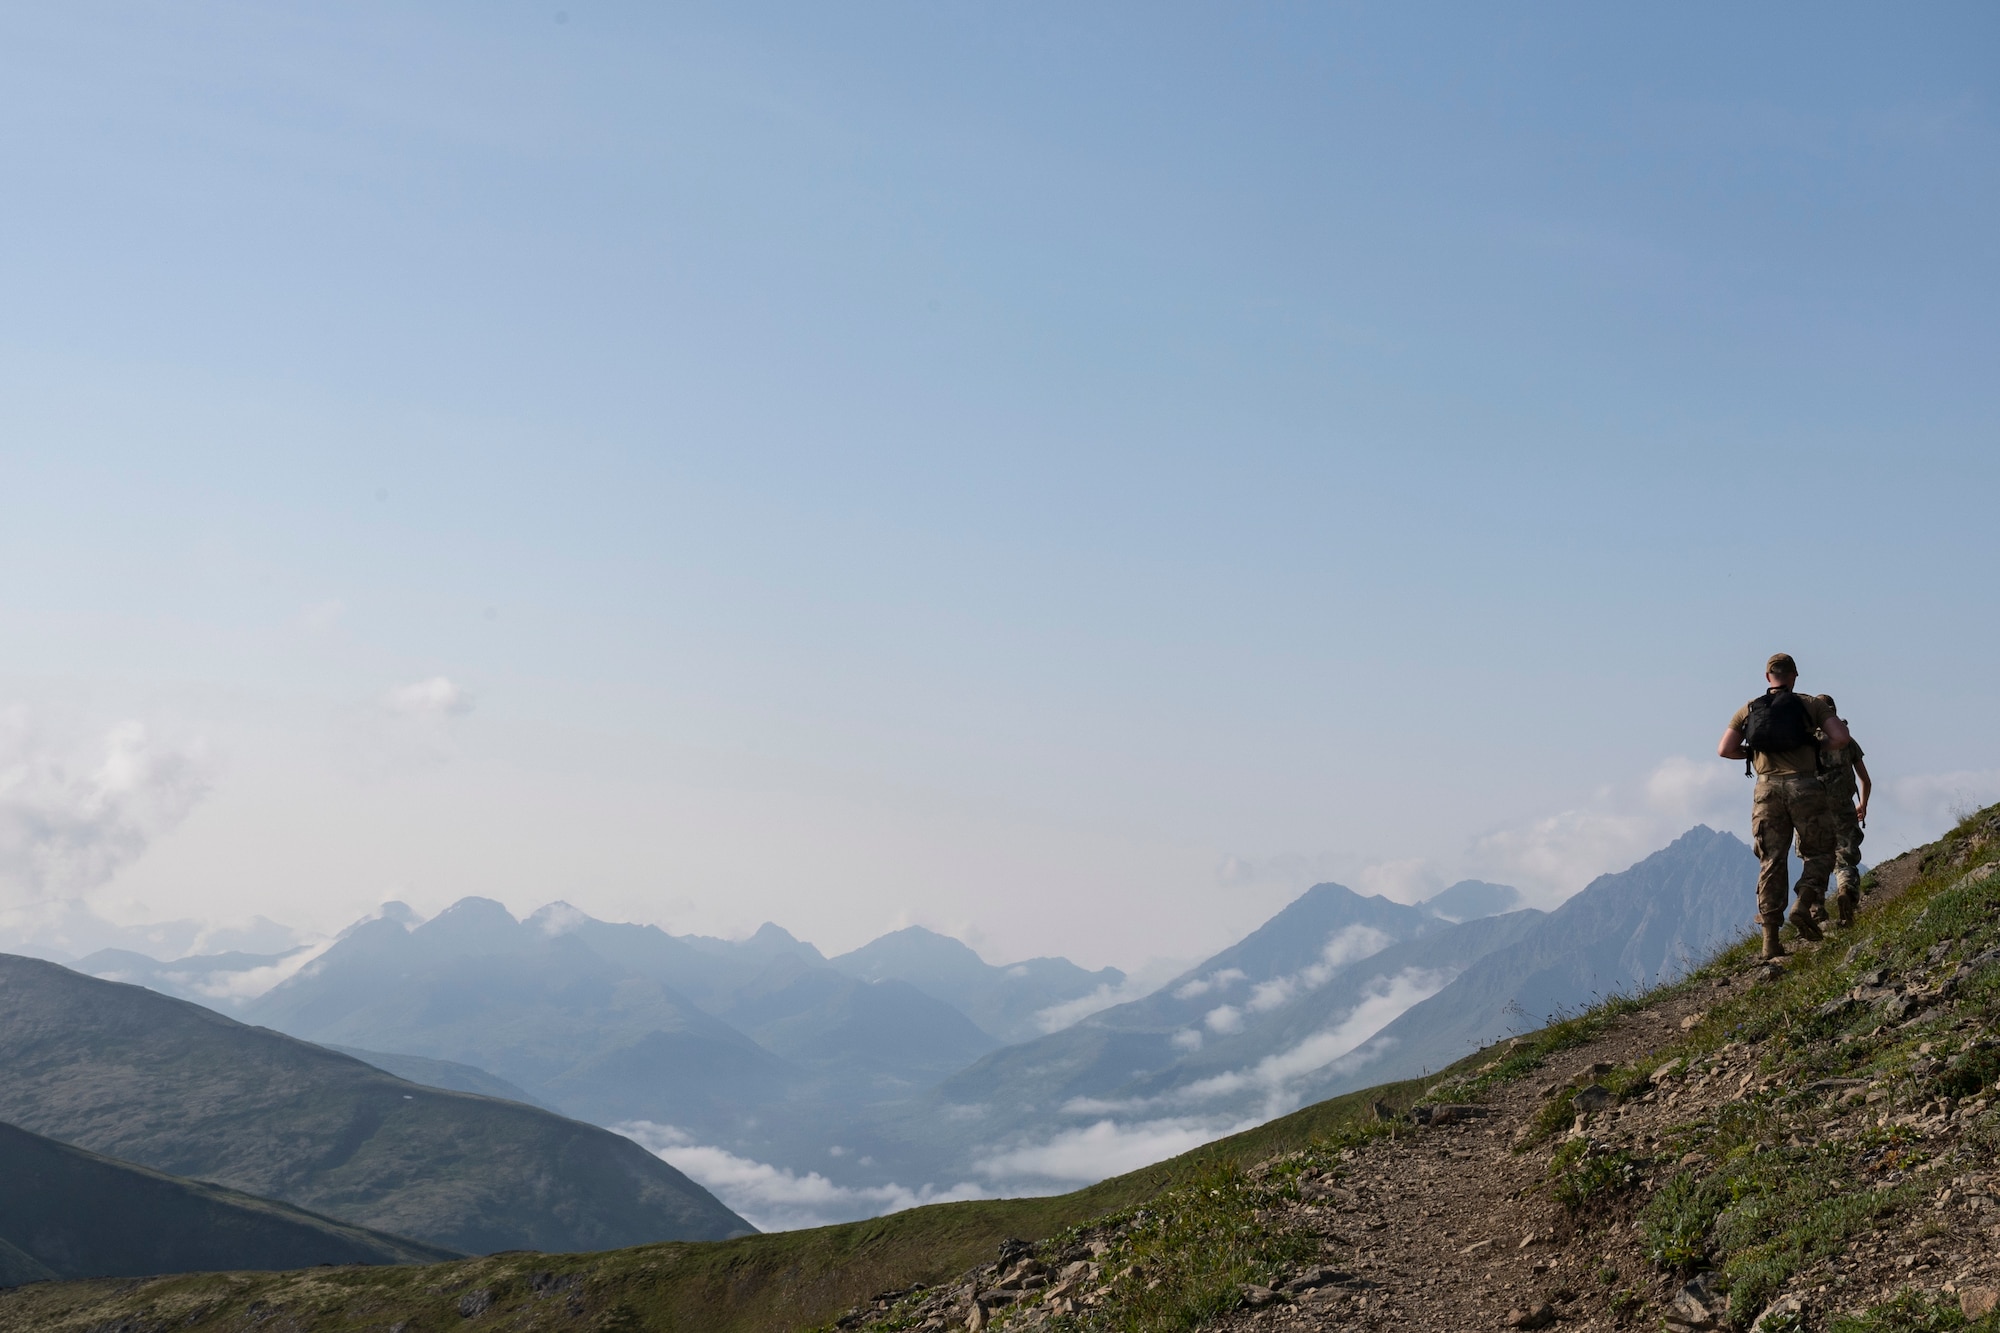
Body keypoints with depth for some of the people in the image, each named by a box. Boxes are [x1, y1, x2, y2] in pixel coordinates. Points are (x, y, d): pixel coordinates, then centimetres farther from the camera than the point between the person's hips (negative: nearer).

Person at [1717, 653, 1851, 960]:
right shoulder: (1809, 704, 5)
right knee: (1819, 852, 12)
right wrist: (1818, 745, 14)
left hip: (1767, 787, 2)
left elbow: (1725, 750, 8)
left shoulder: (1748, 710, 12)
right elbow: (1842, 736, -4)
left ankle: (1770, 937, 0)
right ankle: (1803, 907, -13)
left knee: (1771, 861, 5)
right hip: (1803, 785, -2)